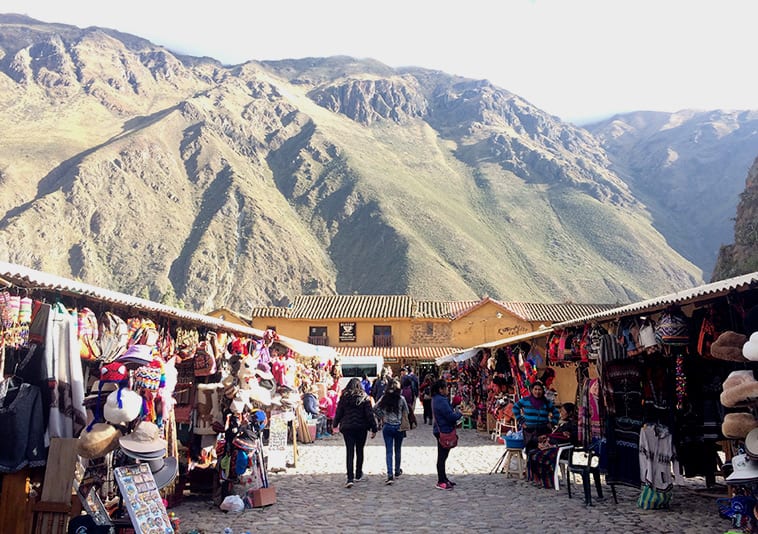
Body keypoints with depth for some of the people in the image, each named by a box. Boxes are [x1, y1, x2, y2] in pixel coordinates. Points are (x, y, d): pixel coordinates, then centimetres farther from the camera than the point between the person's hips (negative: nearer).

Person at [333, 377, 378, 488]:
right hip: (361, 428, 0)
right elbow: (369, 414, -6)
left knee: (350, 452, -1)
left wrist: (335, 424, 18)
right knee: (360, 451, 16)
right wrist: (373, 428, -1)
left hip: (347, 427, 0)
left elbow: (338, 412, 3)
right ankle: (358, 475, 29)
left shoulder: (344, 397, -2)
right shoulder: (364, 398, -4)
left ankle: (350, 478, -12)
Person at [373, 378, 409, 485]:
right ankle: (397, 471, 31)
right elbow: (406, 412, -4)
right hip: (399, 427, 0)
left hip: (387, 427, 0)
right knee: (397, 450, 17)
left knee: (389, 451, 2)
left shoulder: (384, 398, -5)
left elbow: (375, 409, -7)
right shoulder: (401, 399, -10)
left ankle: (390, 474, -9)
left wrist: (381, 418, 3)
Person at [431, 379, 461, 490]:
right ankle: (441, 482, 4)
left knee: (442, 456, 18)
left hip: (440, 430, 11)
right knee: (442, 456, -3)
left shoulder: (436, 399, 11)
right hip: (444, 431, -11)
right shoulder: (441, 401, -22)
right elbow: (451, 416, -22)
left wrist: (455, 413, 2)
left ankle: (443, 478, 29)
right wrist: (459, 414, -4)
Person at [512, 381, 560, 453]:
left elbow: (556, 413, 20)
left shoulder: (547, 402, 7)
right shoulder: (525, 400, 2)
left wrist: (552, 423, 8)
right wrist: (521, 421, 7)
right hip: (529, 430, -1)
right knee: (530, 452, -4)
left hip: (543, 431, 1)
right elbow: (515, 408, 13)